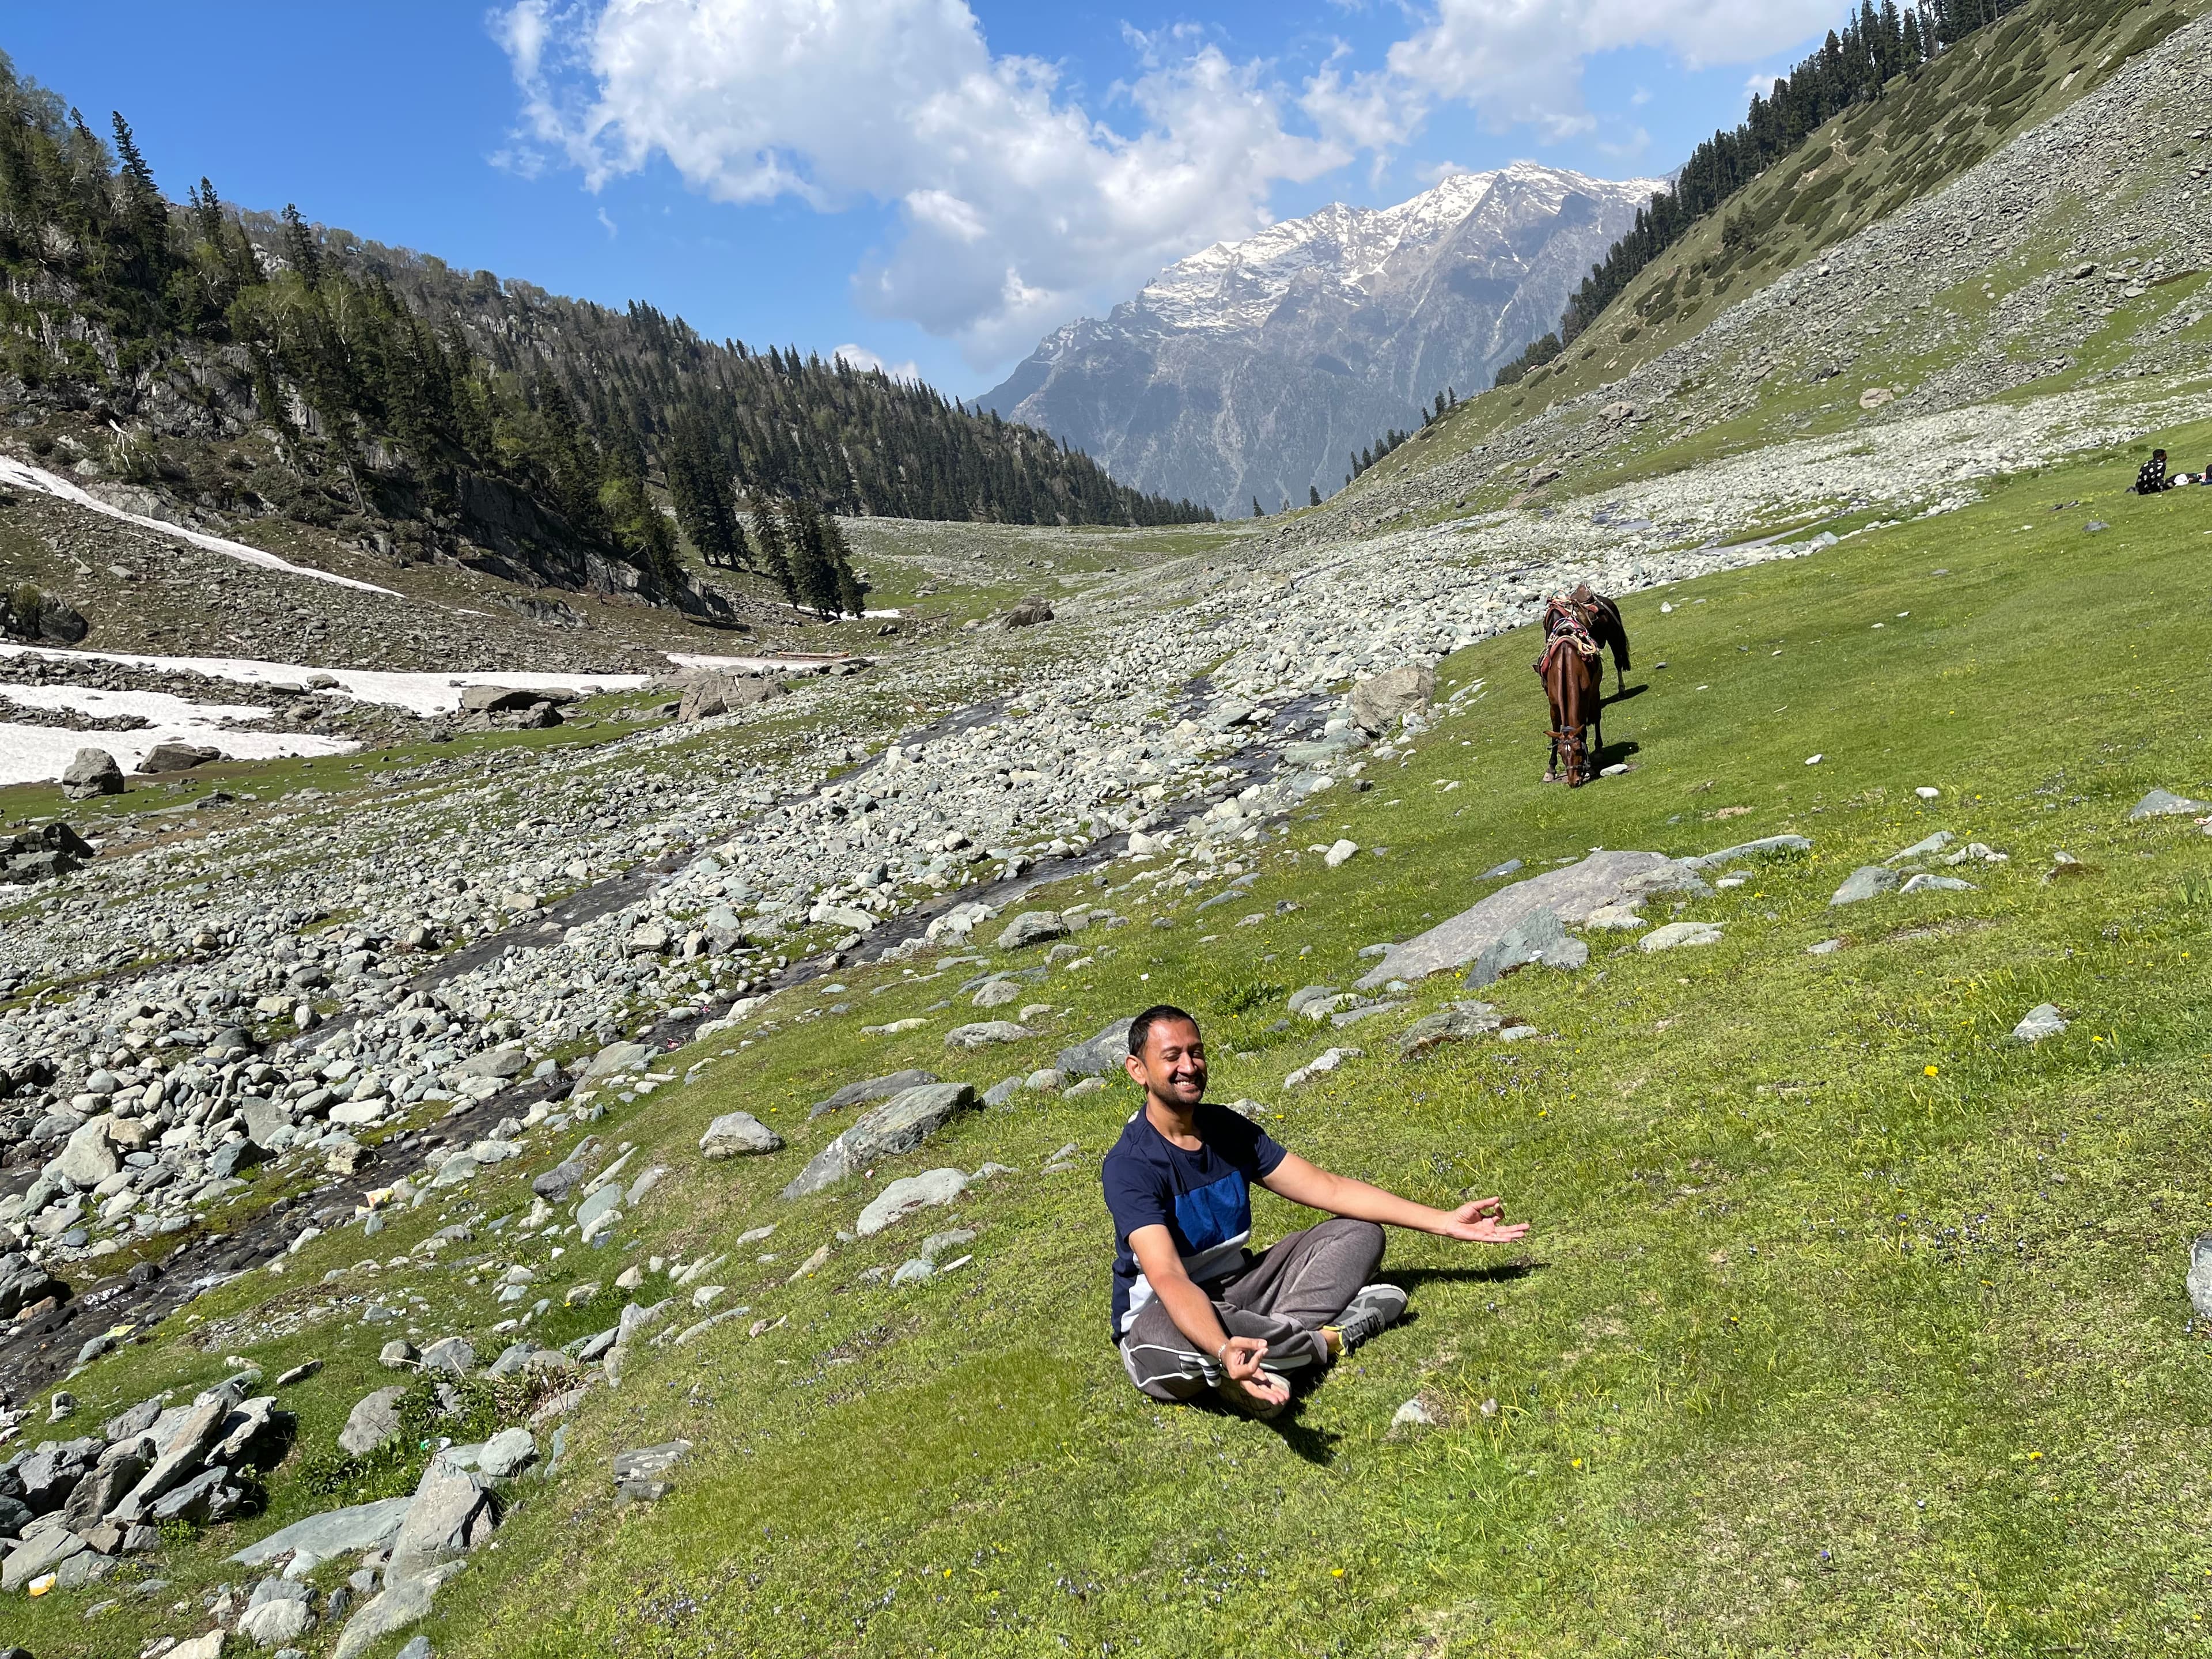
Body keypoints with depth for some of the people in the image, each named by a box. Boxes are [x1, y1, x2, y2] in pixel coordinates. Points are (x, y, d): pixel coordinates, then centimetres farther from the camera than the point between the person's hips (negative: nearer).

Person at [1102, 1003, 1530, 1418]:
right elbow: (1168, 1278, -34)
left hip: (1235, 1290, 6)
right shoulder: (1129, 1165, -21)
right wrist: (1223, 1350, -53)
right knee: (1159, 1335, -42)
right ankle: (1324, 1338, -21)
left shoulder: (1226, 1129, 0)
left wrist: (1445, 1222, -5)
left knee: (1359, 1234, -1)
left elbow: (1329, 1189, 0)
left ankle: (1275, 1336, -25)